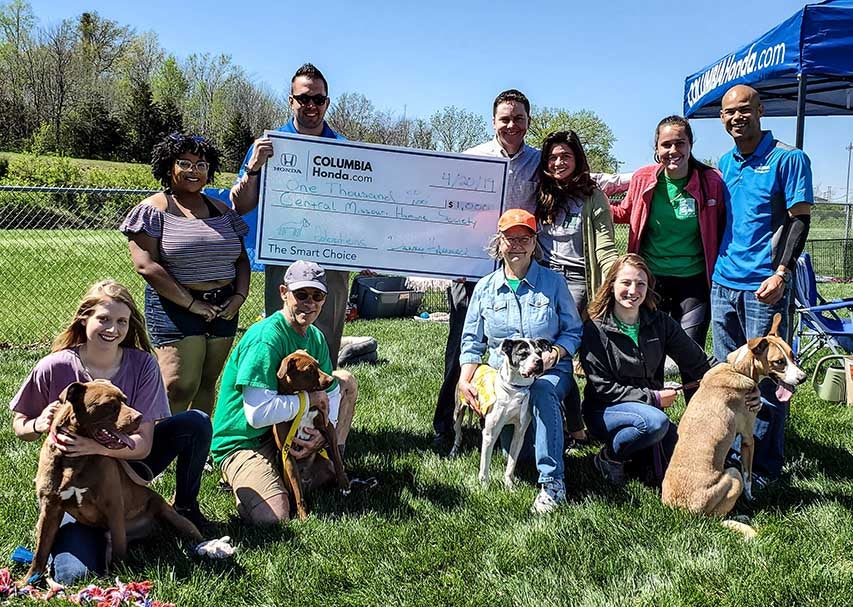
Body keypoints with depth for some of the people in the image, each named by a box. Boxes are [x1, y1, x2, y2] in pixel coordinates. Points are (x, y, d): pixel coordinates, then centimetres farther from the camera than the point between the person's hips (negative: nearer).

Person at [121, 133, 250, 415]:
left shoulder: (221, 210, 15)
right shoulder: (153, 209, -2)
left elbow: (241, 258, 17)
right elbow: (146, 265, -12)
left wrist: (240, 296, -2)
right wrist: (192, 303, -15)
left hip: (224, 309, 5)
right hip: (176, 310, -5)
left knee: (206, 384, 10)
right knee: (179, 387, -13)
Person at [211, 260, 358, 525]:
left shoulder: (316, 337, 2)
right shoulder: (266, 337, -25)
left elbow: (330, 392, 8)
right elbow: (258, 414, -32)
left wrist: (323, 431, -13)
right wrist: (309, 398, -20)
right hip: (243, 441, -8)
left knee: (345, 381, 9)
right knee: (271, 517, -30)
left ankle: (328, 466, 12)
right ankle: (239, 476, 3)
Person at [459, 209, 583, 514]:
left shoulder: (553, 282, 4)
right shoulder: (485, 287, 10)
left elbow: (573, 331, 6)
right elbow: (472, 342, 11)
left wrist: (553, 355, -14)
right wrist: (464, 380, -4)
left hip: (550, 372, -1)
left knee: (542, 391, -39)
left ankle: (552, 484, -34)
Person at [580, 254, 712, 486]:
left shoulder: (660, 323, 1)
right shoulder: (595, 330, -12)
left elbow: (699, 362, 3)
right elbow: (602, 388, -14)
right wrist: (653, 398, -16)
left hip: (649, 407, 5)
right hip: (605, 411, -5)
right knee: (655, 422, -35)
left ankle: (639, 449, 13)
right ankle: (609, 457, -8)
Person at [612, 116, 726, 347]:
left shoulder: (712, 181, -7)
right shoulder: (642, 178, -3)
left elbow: (722, 229, 5)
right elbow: (626, 213, 15)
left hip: (694, 279, -1)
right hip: (651, 276, 1)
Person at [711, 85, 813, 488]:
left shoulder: (787, 159, -4)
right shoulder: (725, 163, 15)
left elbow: (800, 219, -8)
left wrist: (782, 273, -17)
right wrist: (712, 266, 14)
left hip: (764, 287, -6)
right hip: (722, 284, 6)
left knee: (765, 377, -1)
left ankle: (765, 466, 9)